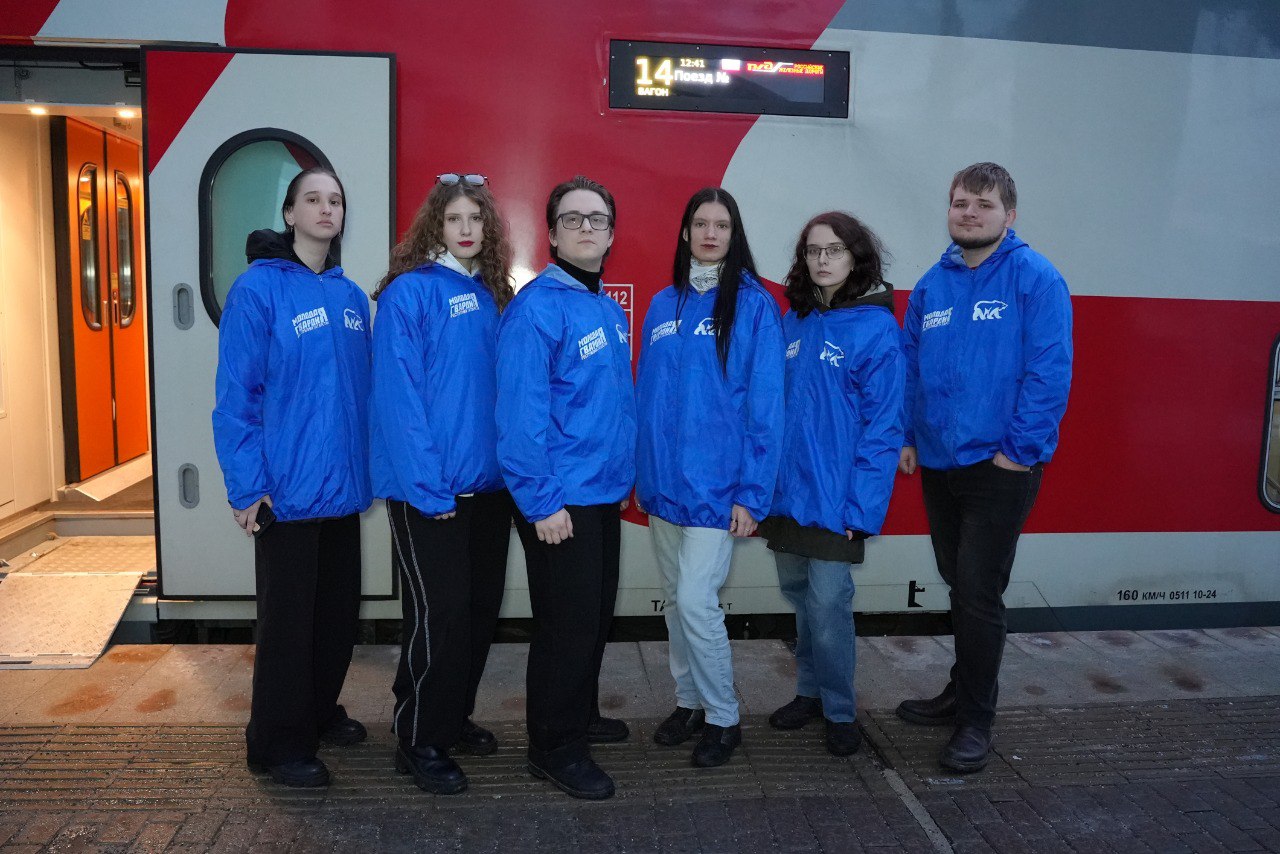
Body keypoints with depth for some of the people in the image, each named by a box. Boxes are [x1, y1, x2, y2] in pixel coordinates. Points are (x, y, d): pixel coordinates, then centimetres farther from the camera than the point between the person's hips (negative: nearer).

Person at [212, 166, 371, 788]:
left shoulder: (350, 296, 8)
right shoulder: (259, 288, -10)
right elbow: (236, 395, -12)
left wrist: (365, 464, 10)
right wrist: (245, 485, -15)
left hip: (343, 484, 6)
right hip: (287, 487, -6)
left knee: (339, 607, 16)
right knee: (287, 615, 6)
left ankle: (320, 710, 38)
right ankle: (278, 743, 24)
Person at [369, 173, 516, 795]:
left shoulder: (492, 295, 11)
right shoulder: (410, 291, -9)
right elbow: (398, 394, -15)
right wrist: (426, 487, -18)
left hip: (488, 483, 7)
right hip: (430, 490, -7)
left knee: (481, 607, 15)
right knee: (439, 614, 0)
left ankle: (454, 717, 34)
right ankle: (418, 741, 19)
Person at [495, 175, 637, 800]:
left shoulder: (610, 310, 11)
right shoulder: (536, 308, -15)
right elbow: (520, 414, -20)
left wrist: (625, 473, 14)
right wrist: (542, 502, -21)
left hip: (605, 494, 8)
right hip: (560, 501, -8)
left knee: (596, 613, 19)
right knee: (568, 621, 1)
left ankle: (581, 715, 38)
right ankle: (555, 747, 19)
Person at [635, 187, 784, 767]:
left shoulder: (754, 305, -6)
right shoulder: (663, 305, 9)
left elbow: (765, 404, -9)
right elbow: (645, 393, 13)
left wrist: (752, 492, -13)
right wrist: (639, 471, 10)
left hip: (715, 480, -5)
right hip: (662, 480, 5)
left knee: (696, 600, -7)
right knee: (674, 599, 14)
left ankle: (724, 719, 14)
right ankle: (689, 703, 32)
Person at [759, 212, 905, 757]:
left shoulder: (876, 328, -9)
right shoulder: (793, 323, 8)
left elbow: (883, 425, -11)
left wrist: (860, 505, -15)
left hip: (835, 498, -5)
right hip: (786, 490, 6)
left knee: (828, 603, 1)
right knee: (797, 593, 15)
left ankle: (840, 711, 21)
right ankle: (810, 691, 34)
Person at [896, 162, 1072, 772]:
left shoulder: (1036, 279, -9)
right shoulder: (931, 285, 8)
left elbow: (1049, 372, -14)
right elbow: (910, 367, 12)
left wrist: (1020, 450, -16)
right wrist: (906, 437, 6)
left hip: (1000, 467, -6)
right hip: (938, 464, 6)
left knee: (978, 594, -2)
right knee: (959, 586, 18)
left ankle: (976, 721, 15)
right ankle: (961, 691, 35)